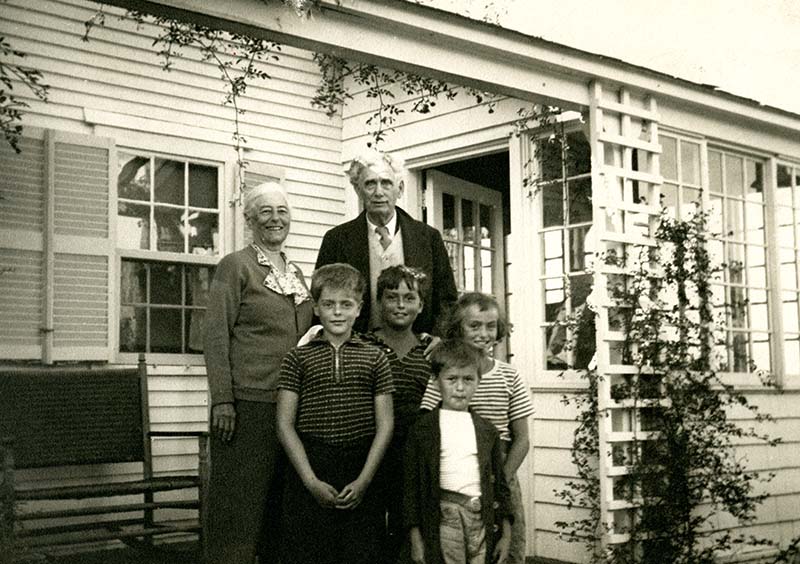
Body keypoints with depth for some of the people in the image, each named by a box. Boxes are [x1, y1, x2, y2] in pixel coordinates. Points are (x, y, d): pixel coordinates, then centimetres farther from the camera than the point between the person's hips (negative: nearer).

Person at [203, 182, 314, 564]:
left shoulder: (294, 272, 16)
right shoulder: (235, 266, -3)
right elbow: (215, 334, -9)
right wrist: (222, 400, -16)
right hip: (248, 402, -6)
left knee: (282, 501, 12)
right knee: (240, 500, -1)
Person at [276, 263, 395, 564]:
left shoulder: (375, 358, 7)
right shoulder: (298, 358, 4)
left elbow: (384, 425, 4)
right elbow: (285, 425, 1)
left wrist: (363, 480, -5)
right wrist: (312, 481, -7)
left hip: (361, 474, 1)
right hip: (310, 469, -1)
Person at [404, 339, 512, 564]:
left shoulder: (487, 431, 11)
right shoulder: (423, 428, 2)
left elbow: (499, 482, 14)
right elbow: (411, 484, 2)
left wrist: (506, 534, 10)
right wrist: (415, 537, -2)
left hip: (482, 518, 3)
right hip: (444, 517, -3)